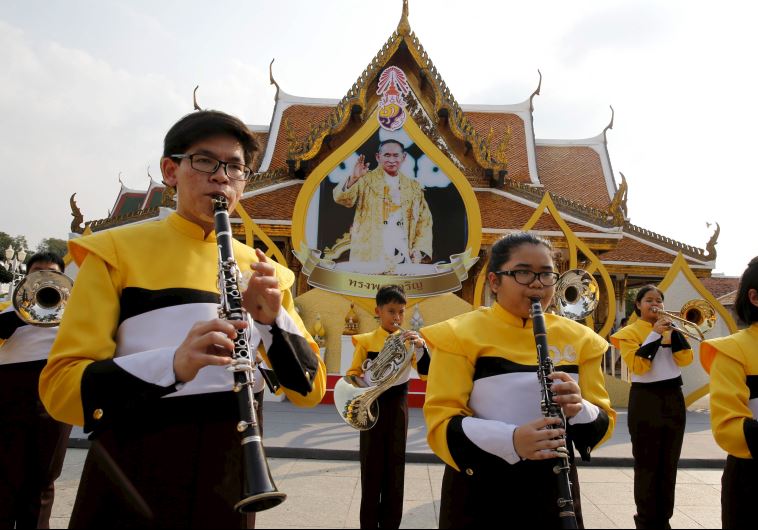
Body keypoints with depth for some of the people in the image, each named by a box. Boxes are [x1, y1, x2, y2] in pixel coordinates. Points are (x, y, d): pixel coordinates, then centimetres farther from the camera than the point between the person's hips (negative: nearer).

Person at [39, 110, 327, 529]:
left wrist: (274, 319, -17)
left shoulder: (260, 270, 4)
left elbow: (310, 391, 1)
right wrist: (172, 364, -29)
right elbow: (59, 387, -12)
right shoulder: (116, 251, -5)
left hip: (227, 483, 4)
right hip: (131, 483, -3)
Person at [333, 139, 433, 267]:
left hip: (403, 256, 3)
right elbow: (342, 199, -8)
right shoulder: (366, 180, 7)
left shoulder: (414, 188, 16)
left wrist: (419, 249, 2)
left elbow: (424, 222, 17)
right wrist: (353, 179, -27)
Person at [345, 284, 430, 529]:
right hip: (372, 407, -2)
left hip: (397, 407, 2)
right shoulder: (366, 340, -2)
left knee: (395, 466, 9)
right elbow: (352, 374, 2)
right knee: (371, 466, 5)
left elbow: (425, 372, -9)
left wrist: (421, 346, -25)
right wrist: (361, 386, -19)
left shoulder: (407, 340, 2)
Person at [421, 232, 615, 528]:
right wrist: (510, 440, -31)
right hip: (479, 494, -3)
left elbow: (604, 423, 2)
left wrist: (579, 410, -21)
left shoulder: (578, 338, 1)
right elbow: (440, 422, -15)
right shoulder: (460, 335, -10)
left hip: (553, 491, 4)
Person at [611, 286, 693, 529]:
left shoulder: (669, 328, 12)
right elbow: (637, 366, -17)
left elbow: (686, 359, -2)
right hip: (645, 400, -5)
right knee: (647, 463, -1)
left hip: (673, 399, 5)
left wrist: (673, 331, -12)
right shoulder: (630, 332, -3)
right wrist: (655, 333, -18)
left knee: (669, 462, 10)